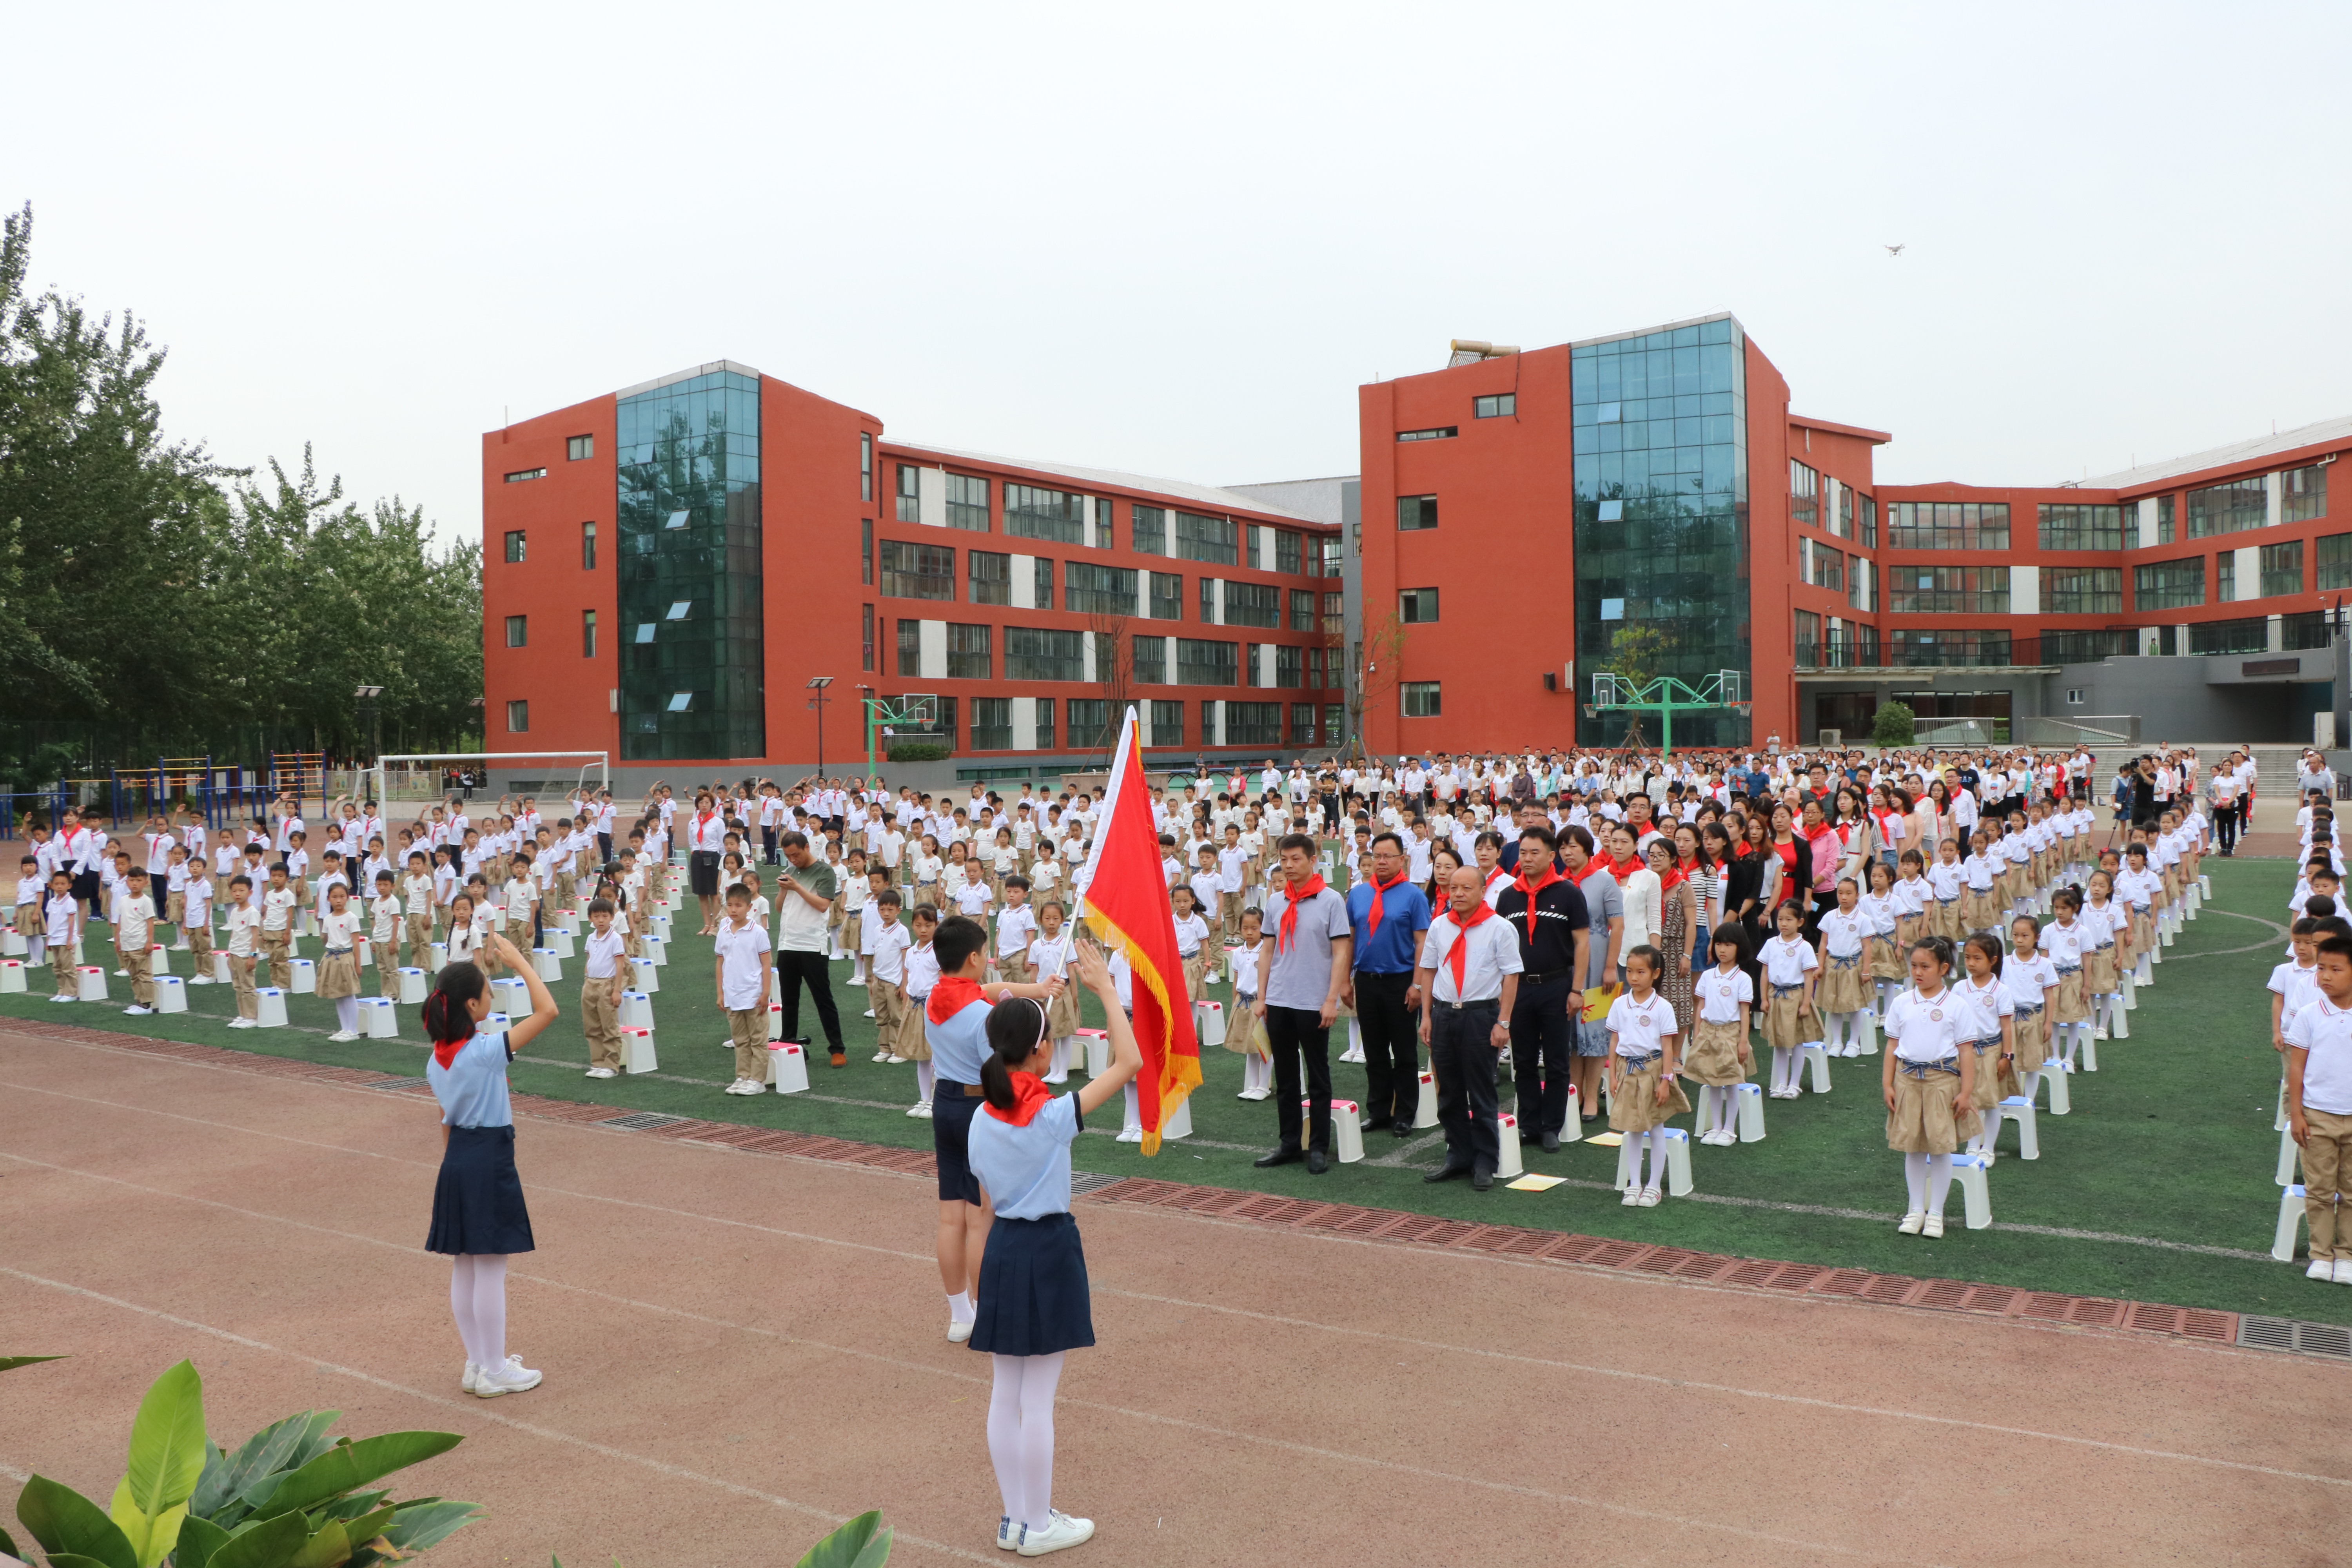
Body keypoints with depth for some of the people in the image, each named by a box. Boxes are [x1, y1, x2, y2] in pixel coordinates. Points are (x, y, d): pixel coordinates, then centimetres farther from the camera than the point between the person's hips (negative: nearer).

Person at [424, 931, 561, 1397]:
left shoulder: (437, 1058, 5)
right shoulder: (487, 1050, -19)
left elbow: (447, 1120, 13)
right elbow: (547, 1011, -24)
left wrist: (453, 1162, 21)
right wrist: (518, 960, -17)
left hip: (457, 1160, 8)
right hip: (490, 1161, -8)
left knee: (464, 1266, 14)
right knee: (491, 1267, 1)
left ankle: (477, 1364, 26)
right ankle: (495, 1372, 11)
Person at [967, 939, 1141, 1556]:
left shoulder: (983, 1119, 0)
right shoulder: (1053, 1114, -19)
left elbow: (988, 1203, 9)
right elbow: (1129, 1063, -20)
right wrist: (1105, 987, -15)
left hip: (1001, 1249, 6)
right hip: (1049, 1251, -6)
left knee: (1005, 1394, 14)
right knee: (1038, 1399, 4)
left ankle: (1014, 1517, 26)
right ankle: (1038, 1526, 17)